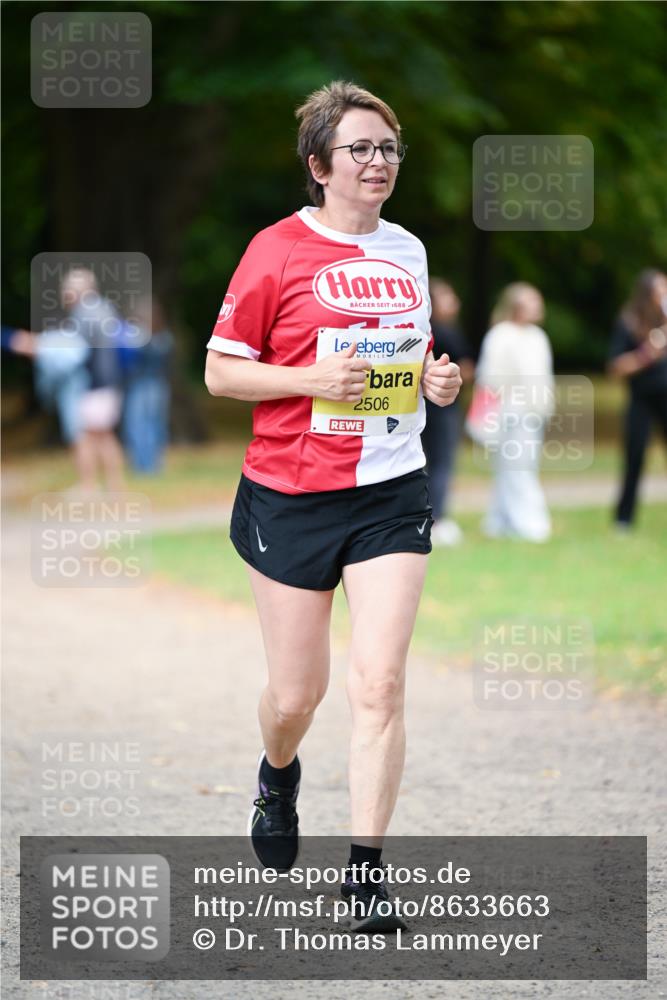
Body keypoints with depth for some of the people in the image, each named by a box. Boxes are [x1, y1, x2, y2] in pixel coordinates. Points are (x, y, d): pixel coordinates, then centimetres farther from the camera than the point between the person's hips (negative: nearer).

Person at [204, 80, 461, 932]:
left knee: (379, 682, -9)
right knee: (296, 694, 6)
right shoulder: (279, 249, -7)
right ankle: (278, 775, 42)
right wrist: (313, 377, -18)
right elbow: (220, 371, -5)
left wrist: (434, 380, 2)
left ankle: (365, 869, -3)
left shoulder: (407, 252, 9)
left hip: (391, 491, 3)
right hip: (290, 496, -3)